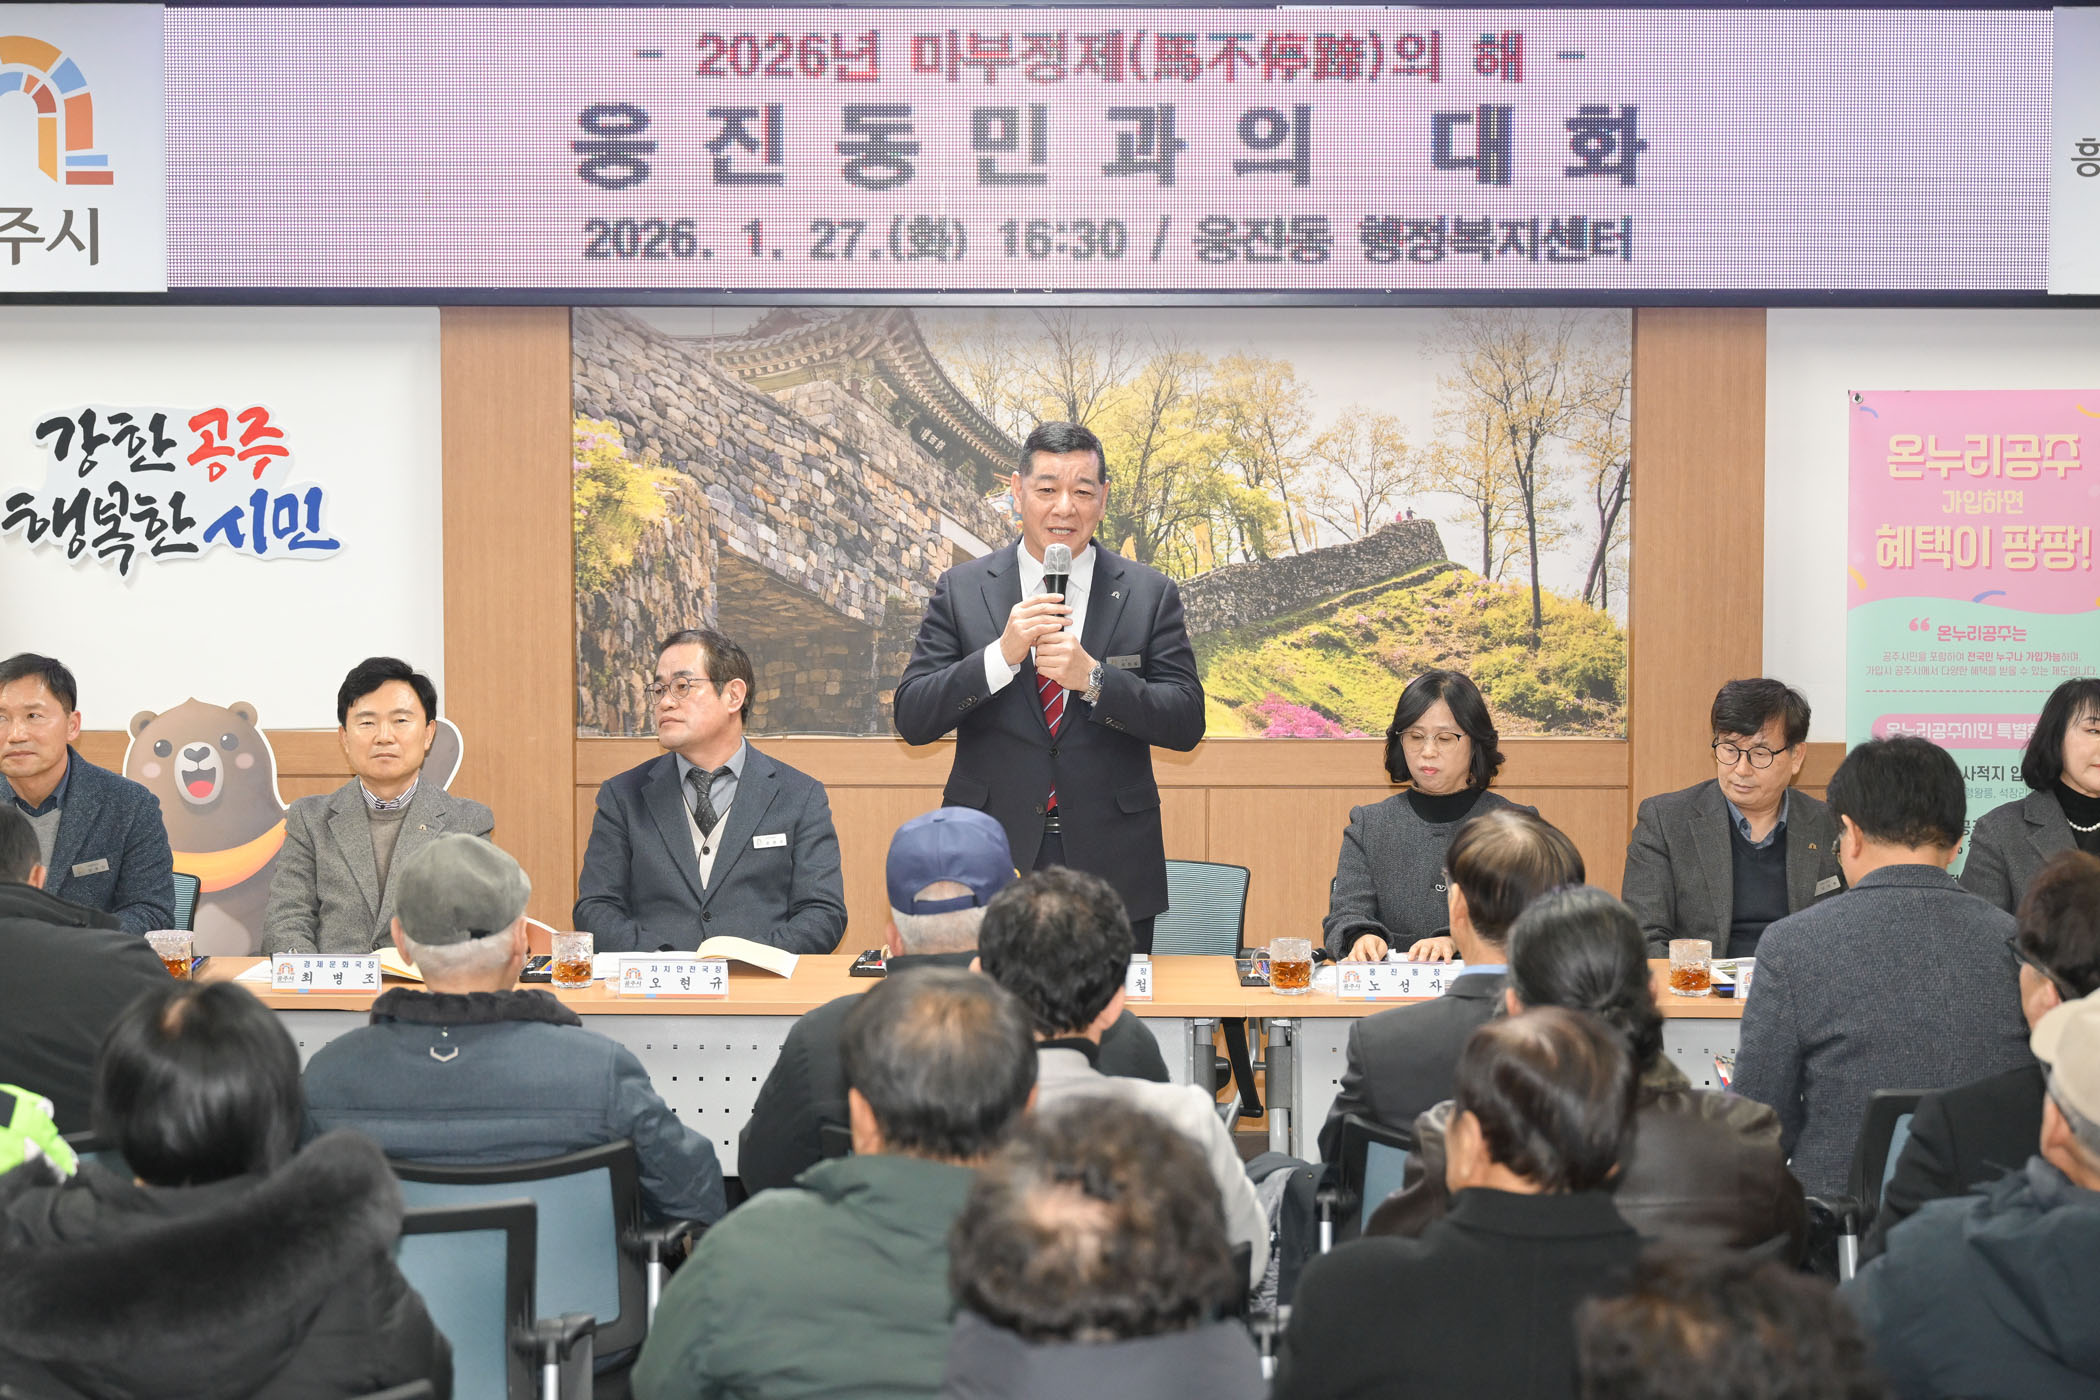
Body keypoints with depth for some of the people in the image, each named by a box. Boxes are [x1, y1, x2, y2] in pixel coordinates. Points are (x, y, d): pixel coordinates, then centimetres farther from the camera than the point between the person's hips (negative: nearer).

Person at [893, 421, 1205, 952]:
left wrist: (1093, 678, -18)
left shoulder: (1150, 594, 4)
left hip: (1112, 869, 0)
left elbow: (1186, 723, -3)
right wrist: (1001, 655, -18)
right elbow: (912, 720, -4)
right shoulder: (961, 590, 3)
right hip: (991, 861, 0)